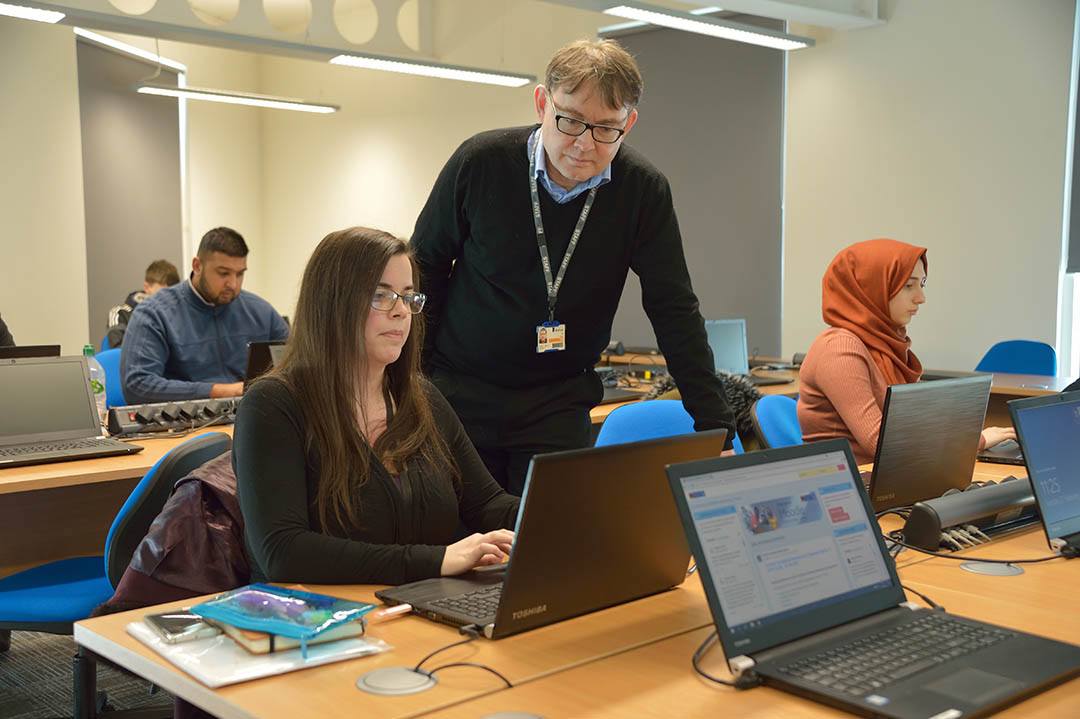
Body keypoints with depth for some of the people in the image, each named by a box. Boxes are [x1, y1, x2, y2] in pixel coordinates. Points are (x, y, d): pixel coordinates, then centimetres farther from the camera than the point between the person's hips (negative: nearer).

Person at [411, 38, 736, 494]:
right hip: (457, 390, 0)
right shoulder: (479, 162, -12)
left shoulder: (644, 192, -10)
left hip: (558, 406, 1)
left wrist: (717, 432, -11)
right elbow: (424, 267, 1)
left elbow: (675, 312, -7)